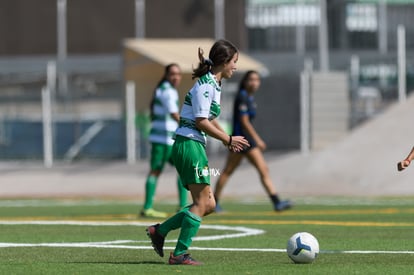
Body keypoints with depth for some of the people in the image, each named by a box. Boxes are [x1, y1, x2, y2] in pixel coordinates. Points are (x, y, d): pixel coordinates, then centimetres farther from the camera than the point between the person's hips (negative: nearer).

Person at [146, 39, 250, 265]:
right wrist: (228, 139, -12)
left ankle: (159, 231, 14)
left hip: (194, 146, 10)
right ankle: (179, 254, -7)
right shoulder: (205, 84, -15)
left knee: (208, 205, 9)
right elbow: (201, 121, -19)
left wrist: (228, 139, 16)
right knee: (202, 203, -8)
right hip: (189, 144, -10)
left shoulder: (214, 84, 16)